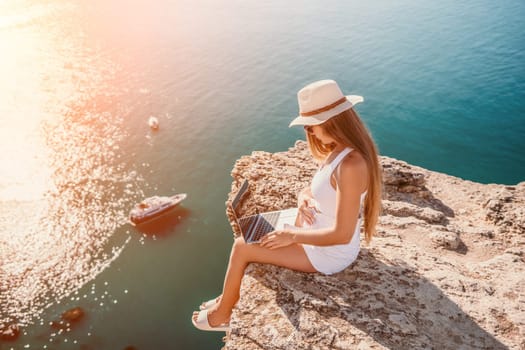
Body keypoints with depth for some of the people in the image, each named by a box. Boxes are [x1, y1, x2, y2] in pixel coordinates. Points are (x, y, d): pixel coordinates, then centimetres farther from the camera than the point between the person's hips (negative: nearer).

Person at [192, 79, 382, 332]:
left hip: (328, 253, -9)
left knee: (241, 247, -4)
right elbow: (317, 188, 10)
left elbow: (342, 234, -31)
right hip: (316, 232, 9)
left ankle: (221, 313, 22)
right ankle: (229, 298, 30)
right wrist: (303, 198, -12)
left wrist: (292, 236, -22)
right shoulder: (341, 149, -3)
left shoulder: (350, 165, -33)